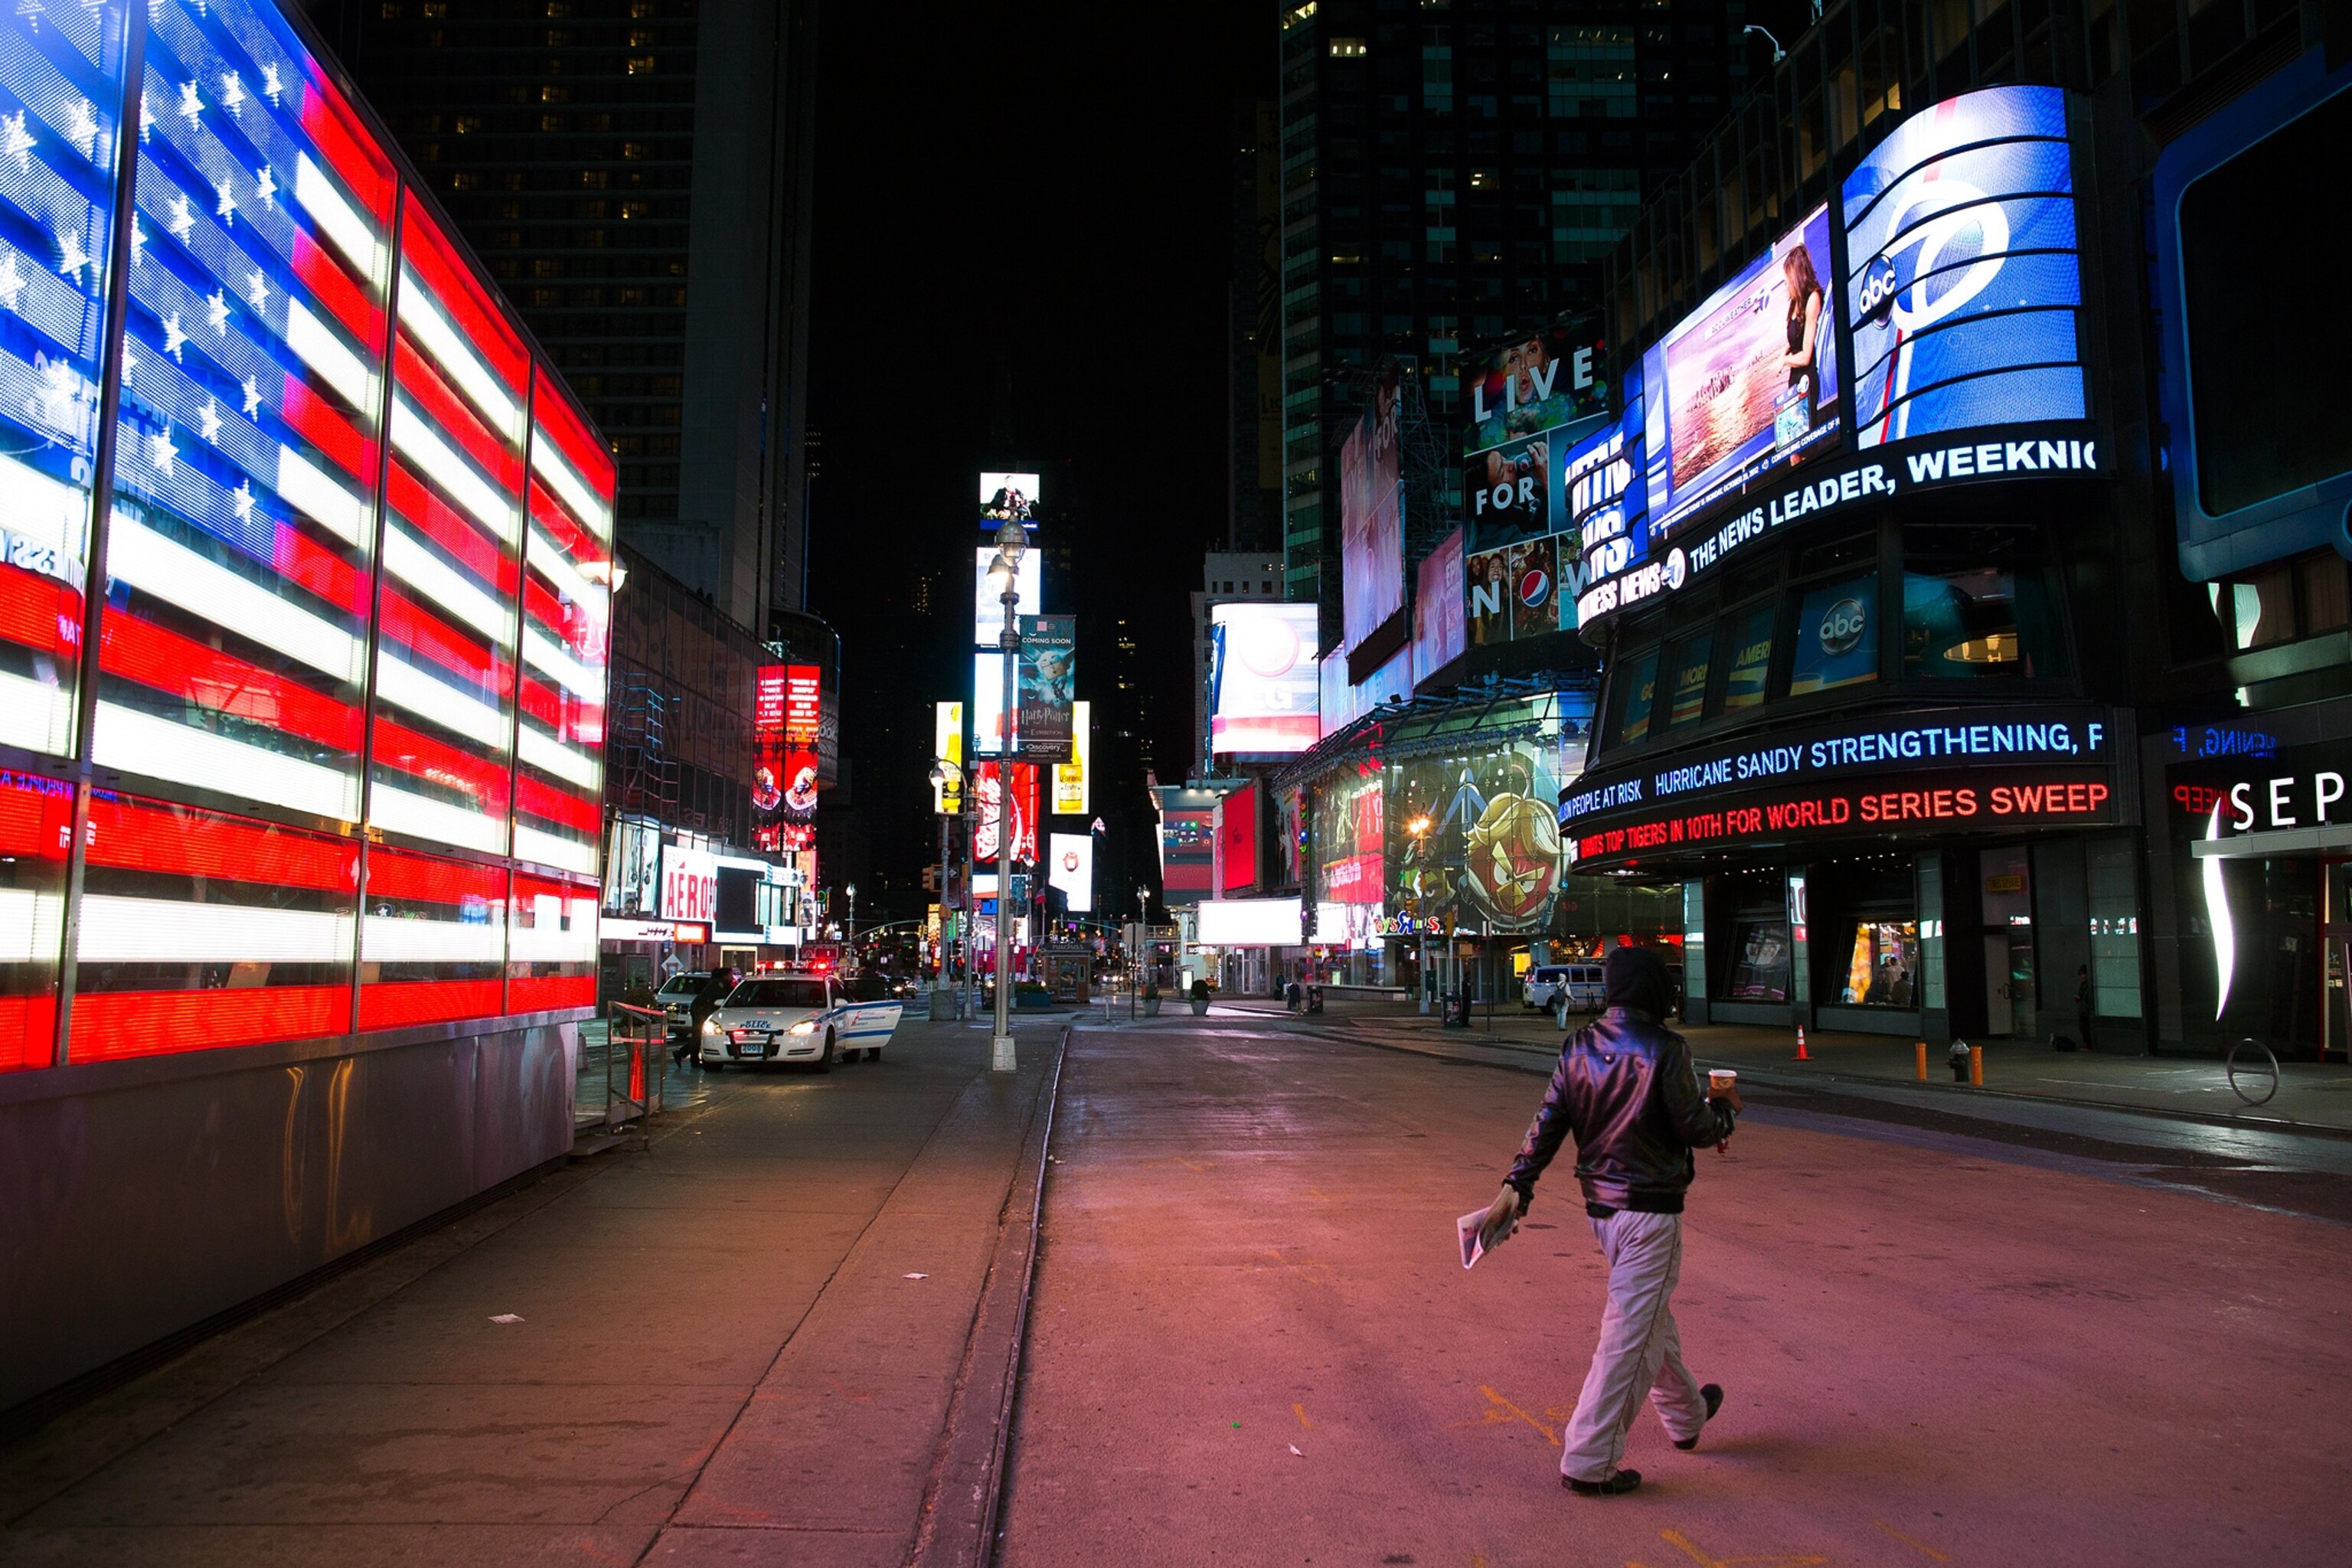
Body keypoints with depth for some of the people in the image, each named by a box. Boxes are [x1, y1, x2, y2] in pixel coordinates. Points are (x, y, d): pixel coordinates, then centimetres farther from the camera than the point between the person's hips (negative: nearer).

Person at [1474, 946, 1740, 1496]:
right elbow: (1696, 1129, -13)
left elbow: (1547, 1122, 1)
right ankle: (1588, 1461, 2)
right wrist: (1724, 1107, 9)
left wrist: (1515, 1188, 2)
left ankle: (1685, 1414, 46)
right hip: (1650, 1210, -7)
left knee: (1652, 1314, 26)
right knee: (1630, 1336, -1)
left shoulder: (1579, 1046, 2)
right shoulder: (1664, 1049, -17)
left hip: (1600, 1204, 8)